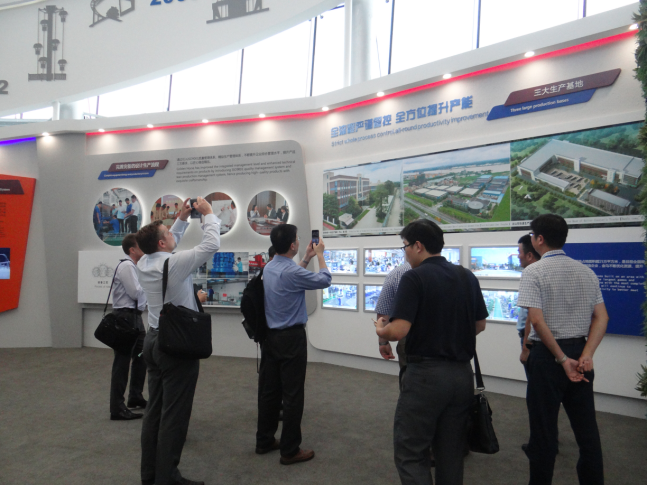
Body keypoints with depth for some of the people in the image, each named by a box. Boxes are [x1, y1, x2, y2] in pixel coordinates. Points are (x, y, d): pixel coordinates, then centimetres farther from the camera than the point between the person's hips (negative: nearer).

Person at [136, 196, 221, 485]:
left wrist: (182, 219, 21)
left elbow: (169, 246, 22)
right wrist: (208, 213, -1)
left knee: (154, 409, 14)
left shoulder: (143, 263, 3)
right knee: (174, 415, 0)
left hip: (154, 341, 8)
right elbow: (211, 245, -13)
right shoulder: (173, 264, -19)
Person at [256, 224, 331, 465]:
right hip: (291, 337, -9)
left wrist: (307, 258, 25)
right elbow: (324, 280, -7)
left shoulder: (268, 268, 6)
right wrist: (320, 254, 5)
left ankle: (264, 441, 27)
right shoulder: (292, 271, -20)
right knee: (292, 394, 1)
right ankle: (289, 450, 9)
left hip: (269, 335, 9)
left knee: (268, 390, 15)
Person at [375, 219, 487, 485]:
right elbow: (479, 325, 15)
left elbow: (398, 331, -20)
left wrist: (380, 330, 0)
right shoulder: (467, 277, 7)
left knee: (410, 453, 3)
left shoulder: (414, 277, -13)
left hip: (426, 374, -7)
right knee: (451, 452, 17)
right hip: (462, 374, 7)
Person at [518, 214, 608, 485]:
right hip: (580, 350, 6)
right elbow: (601, 317, 3)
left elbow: (537, 320, -18)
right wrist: (587, 354, -5)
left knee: (544, 428, 6)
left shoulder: (533, 272, -11)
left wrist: (562, 359, -11)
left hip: (547, 354, -5)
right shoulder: (587, 272, 8)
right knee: (587, 427, 15)